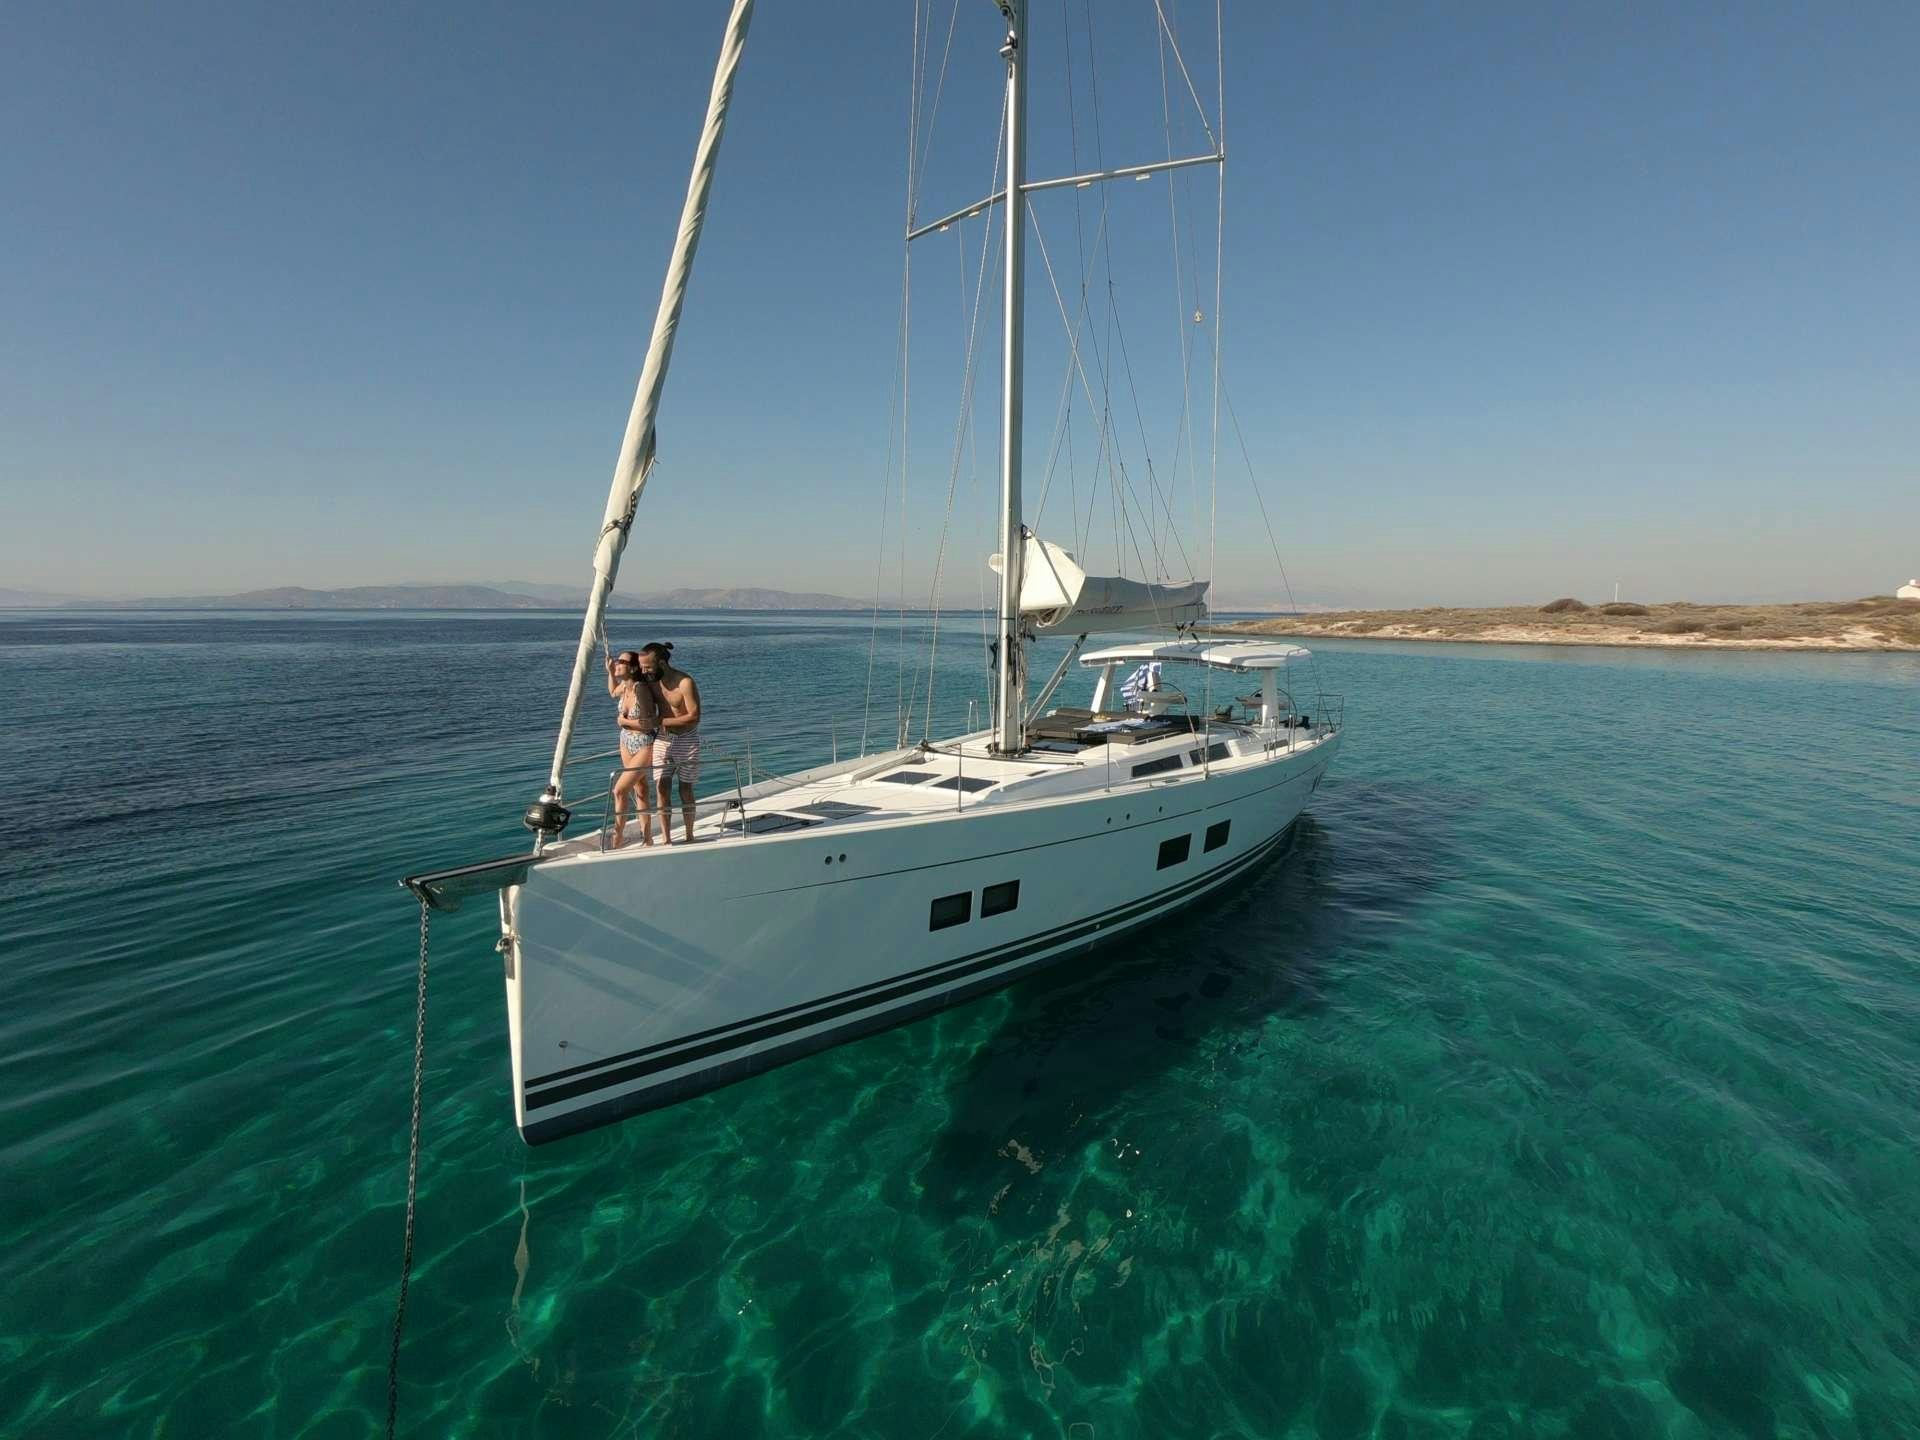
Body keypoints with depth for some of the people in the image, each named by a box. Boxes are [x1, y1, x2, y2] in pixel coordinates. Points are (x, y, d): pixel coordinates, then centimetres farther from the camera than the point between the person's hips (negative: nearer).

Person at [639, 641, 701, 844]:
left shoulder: (685, 683, -21)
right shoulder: (652, 681, -2)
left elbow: (694, 717, -22)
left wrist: (661, 721, -21)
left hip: (687, 741, -5)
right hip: (663, 739, 5)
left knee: (685, 790, 4)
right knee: (661, 788, -2)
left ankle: (689, 837, 18)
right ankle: (666, 839, 3)